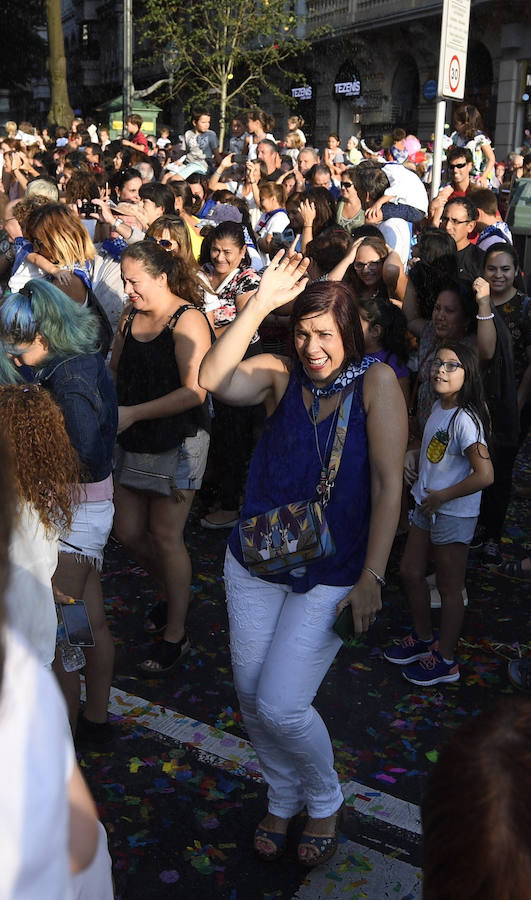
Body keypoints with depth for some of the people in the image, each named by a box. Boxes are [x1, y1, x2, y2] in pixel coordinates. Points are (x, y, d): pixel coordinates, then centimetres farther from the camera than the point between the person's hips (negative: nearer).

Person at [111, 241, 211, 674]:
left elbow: (194, 391, -22)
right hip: (134, 443, 7)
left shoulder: (187, 320, -15)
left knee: (166, 535, -2)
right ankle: (174, 590, 37)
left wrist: (132, 414, -22)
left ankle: (176, 635, 13)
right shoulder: (130, 318, 9)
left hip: (178, 441, -7)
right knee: (129, 531, 10)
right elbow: (115, 372, 19)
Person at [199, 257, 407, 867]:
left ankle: (325, 801, 24)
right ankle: (282, 800, 39)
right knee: (251, 696, 12)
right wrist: (260, 303, -23)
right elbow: (214, 380, -20)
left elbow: (388, 485, -13)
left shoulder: (375, 382, -10)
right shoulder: (281, 375, -1)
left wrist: (371, 579, -16)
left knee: (280, 707, -7)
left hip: (332, 575, -4)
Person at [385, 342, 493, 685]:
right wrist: (413, 454, 3)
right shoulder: (438, 407, 4)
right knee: (411, 572, 19)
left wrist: (442, 496, -19)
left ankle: (445, 660, 23)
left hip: (453, 515, -9)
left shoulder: (464, 419, -23)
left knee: (449, 587, 6)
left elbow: (485, 474, -28)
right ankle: (424, 638, 39)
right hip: (427, 508, 9)